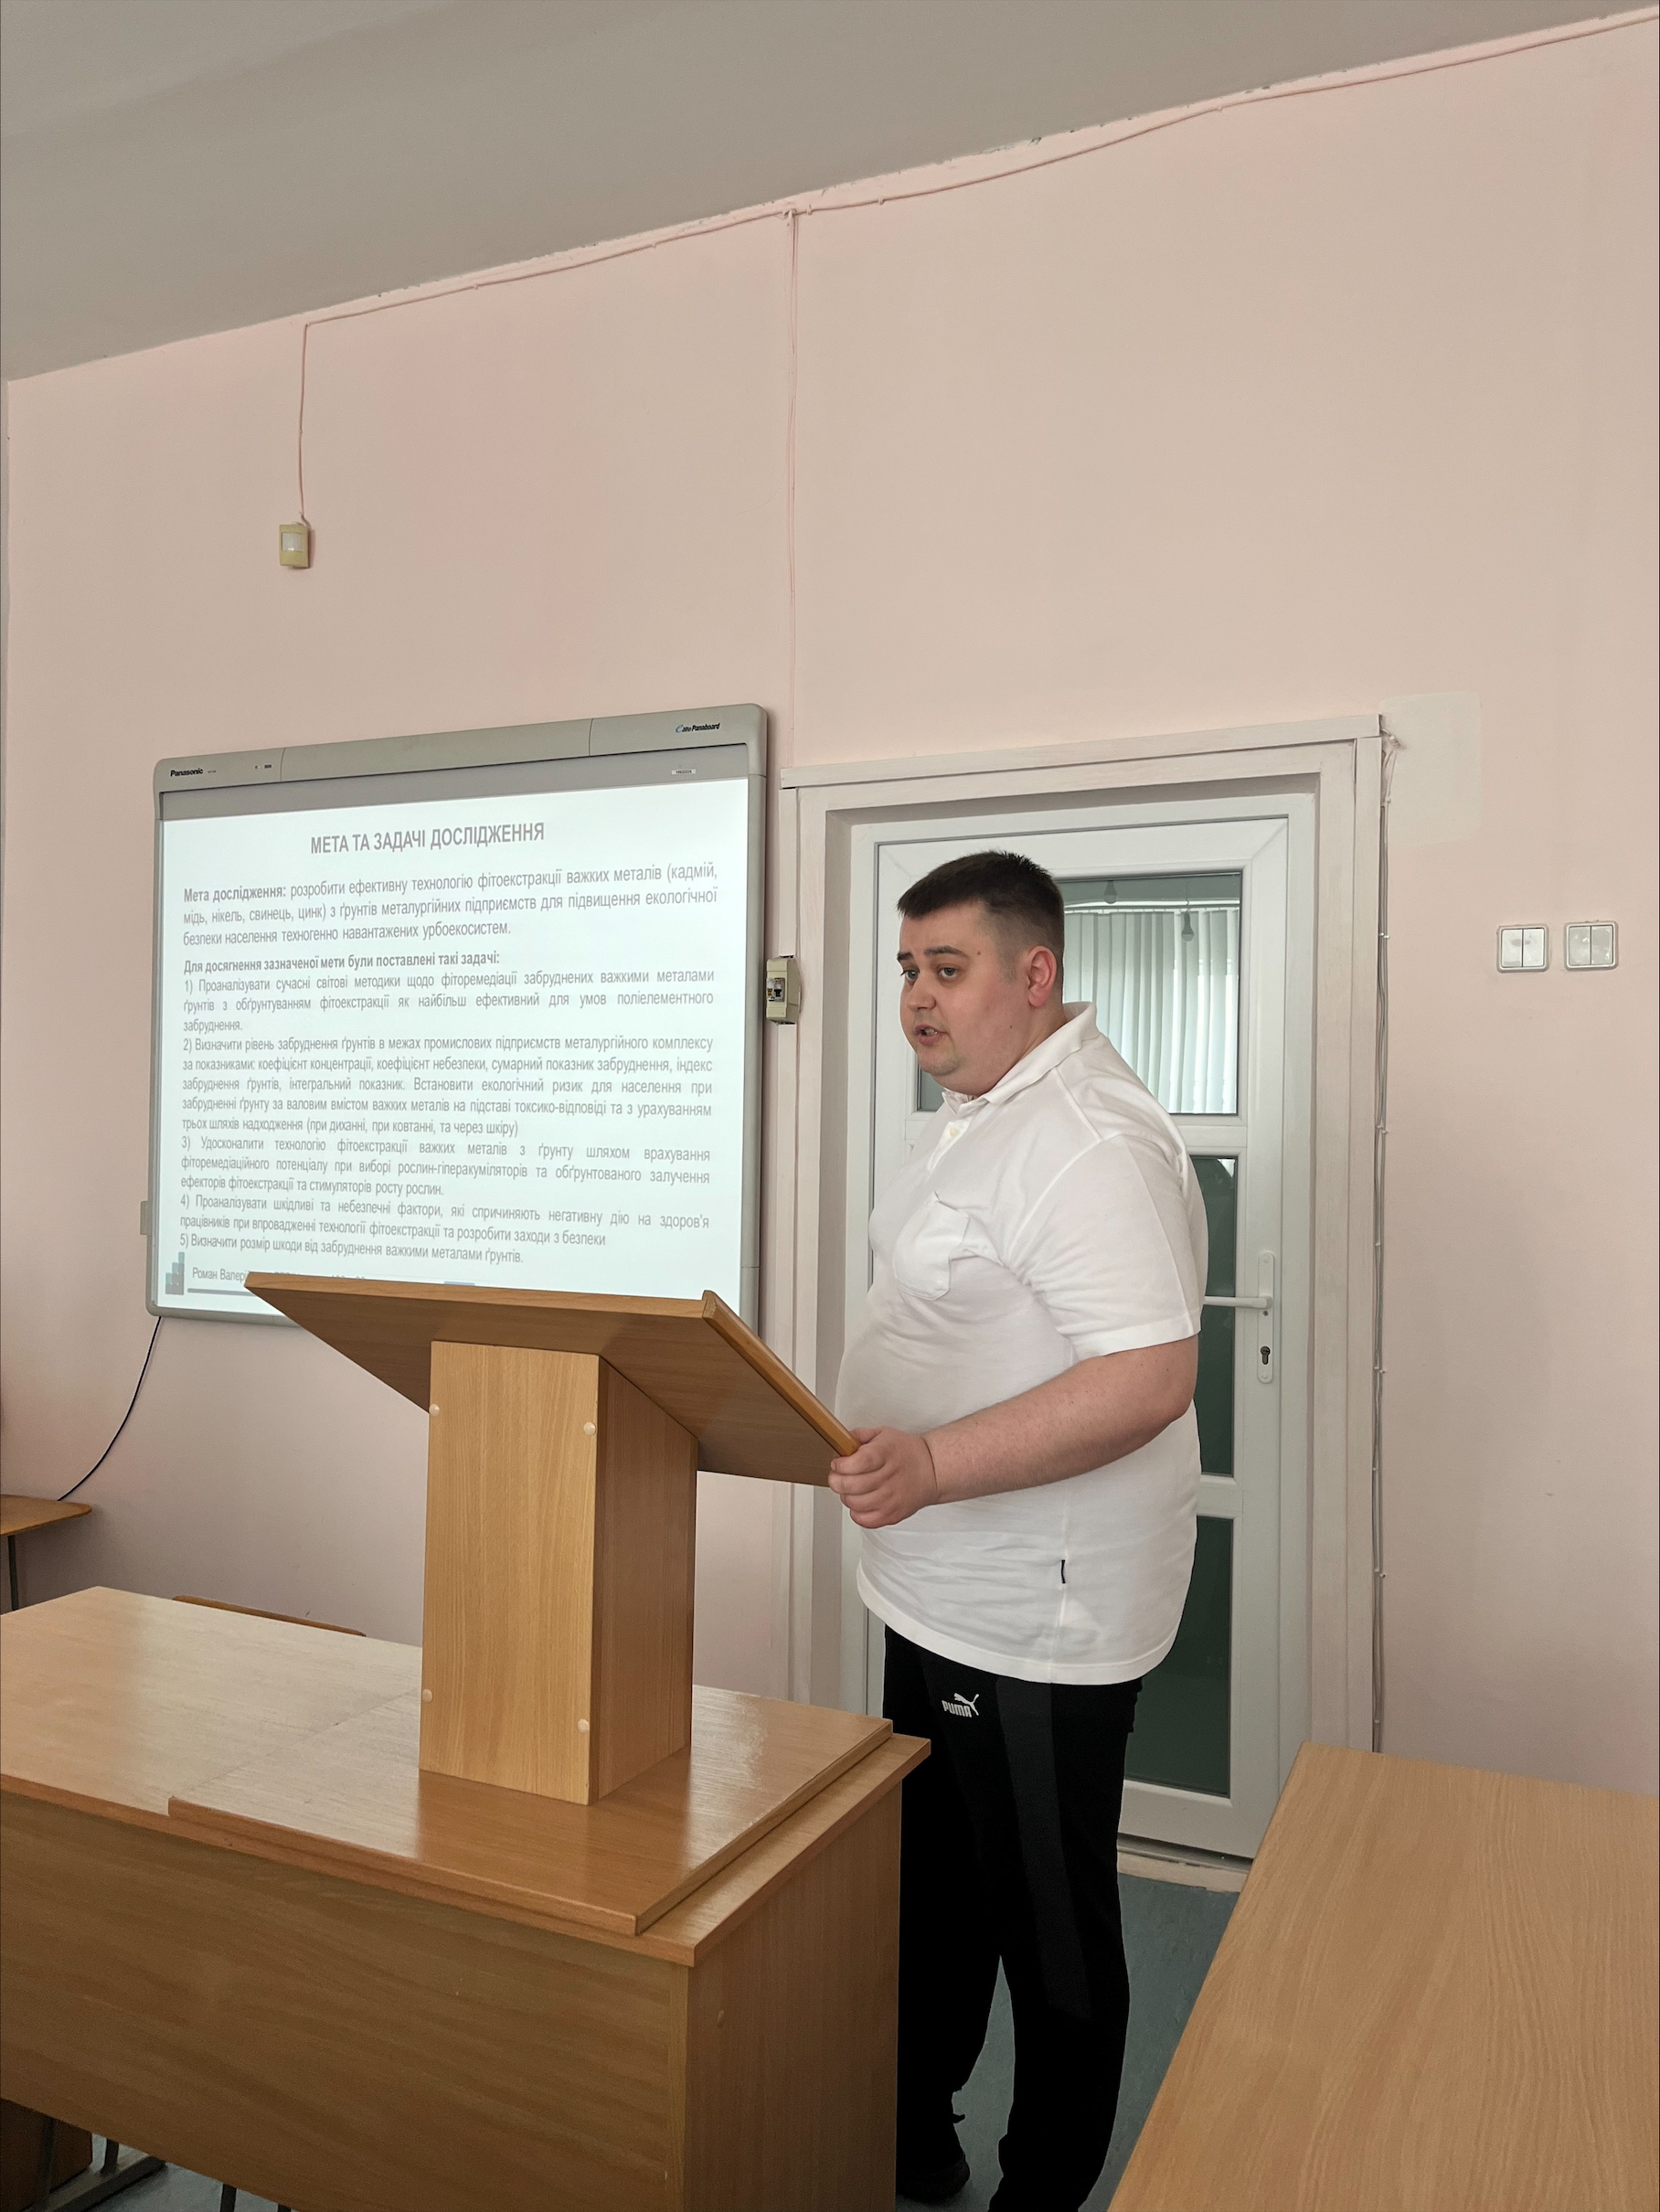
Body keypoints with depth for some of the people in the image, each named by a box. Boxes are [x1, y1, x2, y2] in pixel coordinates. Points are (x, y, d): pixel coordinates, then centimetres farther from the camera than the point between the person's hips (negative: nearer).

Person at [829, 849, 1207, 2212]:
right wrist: (880, 1445, 19)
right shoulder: (974, 1117, 9)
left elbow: (1151, 1378, -31)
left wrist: (934, 1463, -37)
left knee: (1048, 1932, 11)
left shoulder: (1091, 1140, -24)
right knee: (926, 1888, 24)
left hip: (1037, 1625, -10)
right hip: (939, 1599, 10)